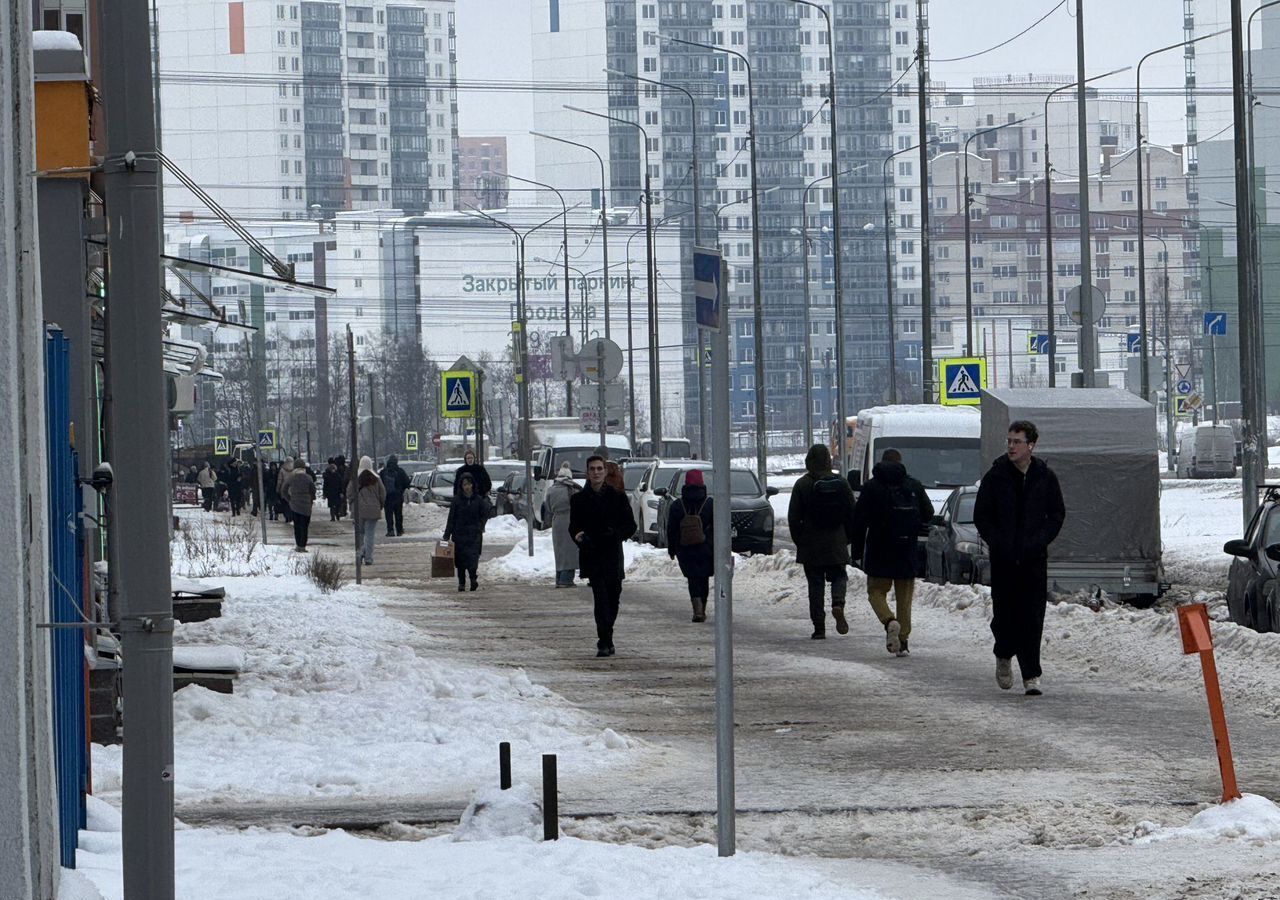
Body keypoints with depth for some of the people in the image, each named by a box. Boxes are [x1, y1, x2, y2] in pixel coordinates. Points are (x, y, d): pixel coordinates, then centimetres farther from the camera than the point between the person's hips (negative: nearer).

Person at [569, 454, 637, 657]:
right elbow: (573, 526, 8)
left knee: (613, 598, 9)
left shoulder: (617, 496, 6)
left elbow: (630, 525, 6)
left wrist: (616, 534, -14)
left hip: (612, 555, 2)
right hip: (592, 555, -2)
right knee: (601, 598, -15)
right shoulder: (579, 499, 6)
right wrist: (578, 536, -16)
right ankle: (605, 643, -18)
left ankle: (606, 641, 26)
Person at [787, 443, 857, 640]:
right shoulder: (841, 483, -1)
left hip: (811, 545, -2)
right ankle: (838, 604, -14)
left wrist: (799, 541, 6)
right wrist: (847, 538, 13)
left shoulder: (802, 485, -9)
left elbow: (793, 517, -6)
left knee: (815, 584, 5)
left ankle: (819, 627, 3)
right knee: (839, 576, 17)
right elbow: (852, 514, 2)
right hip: (836, 543, 2)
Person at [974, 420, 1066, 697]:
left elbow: (1057, 514, 10)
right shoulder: (996, 476, 2)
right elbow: (981, 515, 6)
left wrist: (1040, 540, -5)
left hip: (1034, 559, 0)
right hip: (1003, 559, 0)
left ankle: (1031, 675, -4)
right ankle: (1004, 656, 31)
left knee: (1033, 618, -5)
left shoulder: (1045, 477, 4)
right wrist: (997, 542, -7)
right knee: (1004, 612, 3)